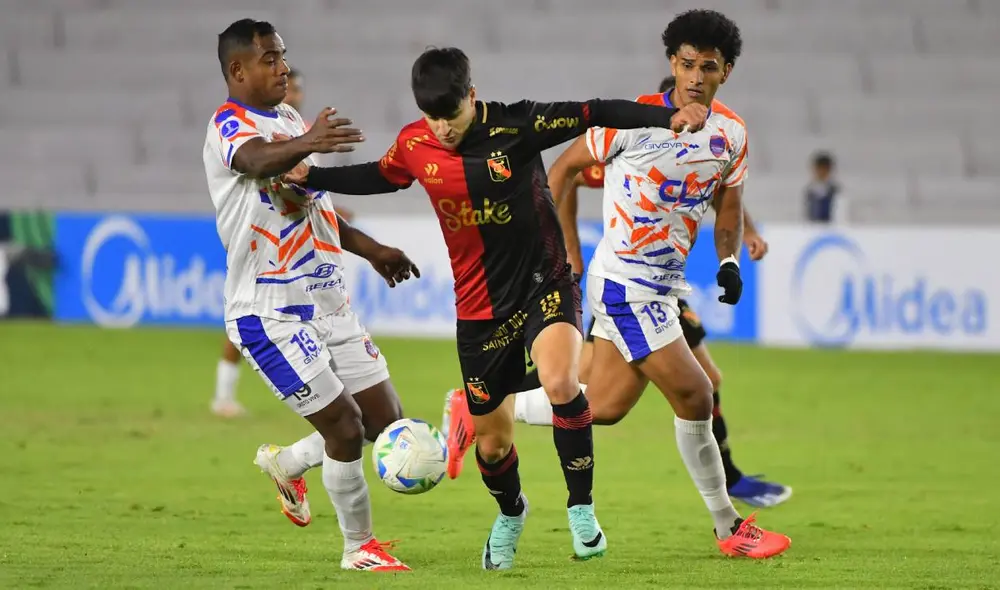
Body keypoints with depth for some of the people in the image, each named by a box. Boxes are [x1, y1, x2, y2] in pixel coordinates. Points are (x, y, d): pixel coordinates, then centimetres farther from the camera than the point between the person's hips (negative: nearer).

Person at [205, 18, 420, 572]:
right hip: (270, 314, -8)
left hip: (328, 304, 8)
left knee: (385, 421, 9)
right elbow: (257, 159, -38)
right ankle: (359, 547, 11)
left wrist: (370, 248, 26)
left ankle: (285, 463, 33)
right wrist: (306, 144, -58)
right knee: (346, 426, -8)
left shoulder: (289, 119, 14)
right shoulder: (229, 125, -13)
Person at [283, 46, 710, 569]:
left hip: (543, 282, -4)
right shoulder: (414, 145, -5)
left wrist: (669, 117, -29)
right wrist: (307, 176, 10)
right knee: (491, 440, 10)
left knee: (560, 383, -33)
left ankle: (581, 508, -17)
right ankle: (509, 514, 44)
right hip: (479, 306, 4)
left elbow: (594, 114, -18)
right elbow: (379, 178, 17)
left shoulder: (514, 126, -17)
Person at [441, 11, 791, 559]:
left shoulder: (731, 134, 3)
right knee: (693, 396, -10)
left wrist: (729, 261, 0)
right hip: (624, 283, -7)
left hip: (664, 287, 7)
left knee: (603, 407, 9)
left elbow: (727, 205, 18)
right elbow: (563, 168, -4)